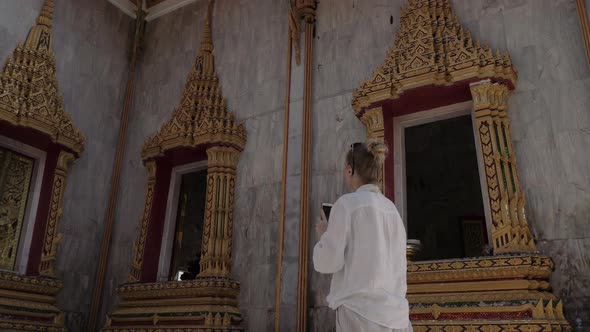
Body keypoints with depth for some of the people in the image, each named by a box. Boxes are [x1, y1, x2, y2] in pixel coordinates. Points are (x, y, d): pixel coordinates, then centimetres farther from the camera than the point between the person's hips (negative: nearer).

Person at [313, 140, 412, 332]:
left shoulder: (347, 204, -6)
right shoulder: (392, 210, 15)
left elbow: (327, 262, -9)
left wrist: (323, 234, 10)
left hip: (362, 312, -7)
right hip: (396, 315, 7)